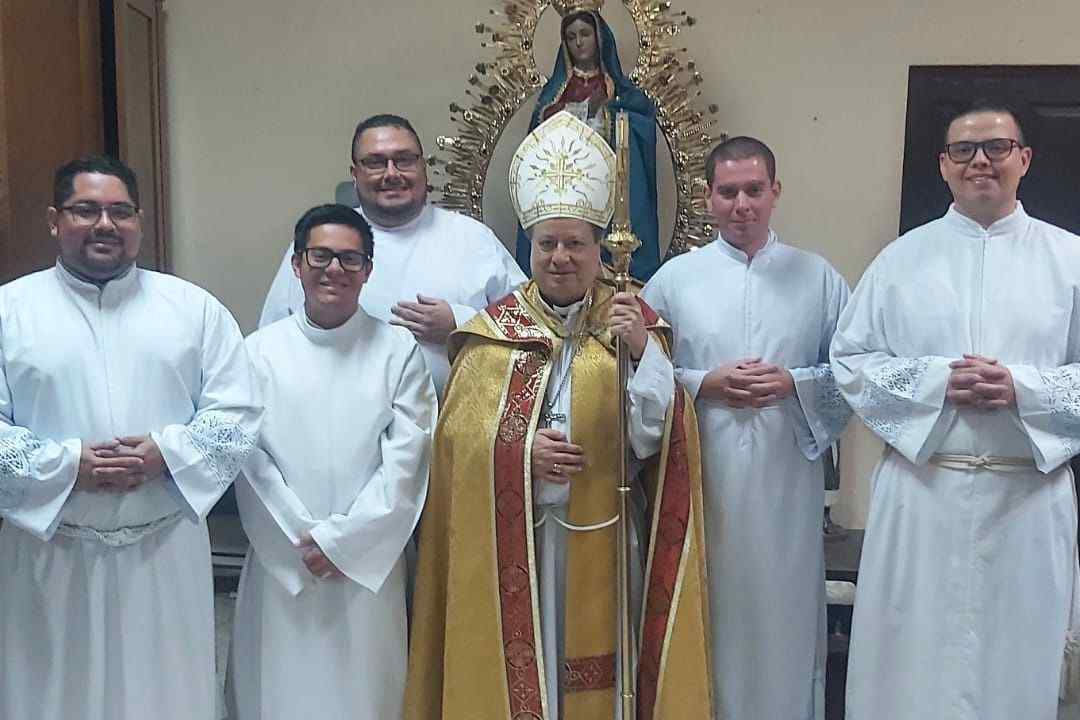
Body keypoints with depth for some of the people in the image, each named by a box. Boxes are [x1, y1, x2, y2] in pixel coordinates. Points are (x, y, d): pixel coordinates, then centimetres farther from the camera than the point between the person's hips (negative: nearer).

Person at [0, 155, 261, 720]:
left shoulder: (194, 307, 4)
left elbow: (236, 411, 0)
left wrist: (166, 453, -15)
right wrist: (65, 464, -16)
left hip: (167, 548, 1)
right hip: (52, 552, 0)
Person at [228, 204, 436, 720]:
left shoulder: (398, 350, -2)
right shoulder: (261, 351, -1)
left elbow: (406, 459, -6)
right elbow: (251, 458, -3)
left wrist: (341, 540, -10)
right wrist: (301, 543, -8)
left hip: (369, 560, 0)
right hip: (281, 560, 1)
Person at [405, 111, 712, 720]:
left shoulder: (633, 322, 2)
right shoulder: (493, 330, 2)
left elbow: (652, 437, -6)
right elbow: (459, 431, -2)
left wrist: (643, 349, -18)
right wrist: (521, 450, -18)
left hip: (600, 537, 0)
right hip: (508, 538, 0)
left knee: (593, 665, 9)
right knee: (516, 662, 8)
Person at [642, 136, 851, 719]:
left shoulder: (818, 277, 6)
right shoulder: (673, 277, 4)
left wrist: (794, 384, -11)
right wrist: (704, 384, -11)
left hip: (786, 478, 1)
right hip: (701, 475, 0)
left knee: (782, 607, 8)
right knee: (705, 610, 8)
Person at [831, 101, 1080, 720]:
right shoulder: (902, 258, 6)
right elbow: (850, 361, 2)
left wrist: (1022, 388, -14)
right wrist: (936, 381, -12)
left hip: (1029, 496, 1)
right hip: (921, 492, 0)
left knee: (1017, 656, 10)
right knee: (911, 658, 7)